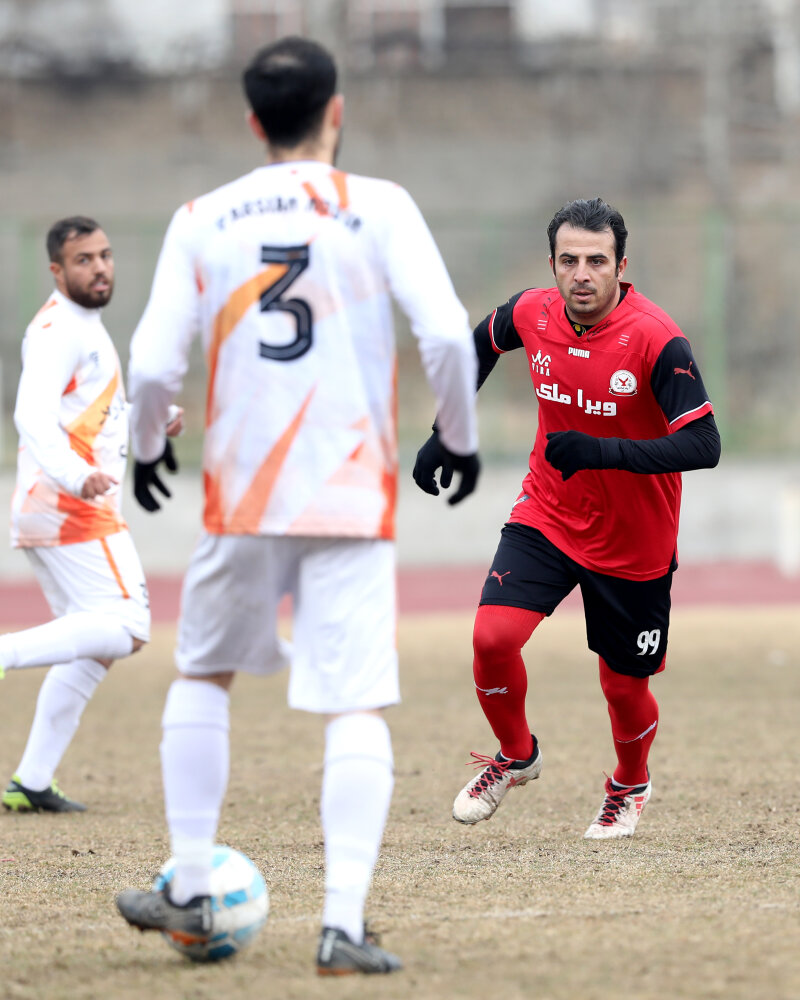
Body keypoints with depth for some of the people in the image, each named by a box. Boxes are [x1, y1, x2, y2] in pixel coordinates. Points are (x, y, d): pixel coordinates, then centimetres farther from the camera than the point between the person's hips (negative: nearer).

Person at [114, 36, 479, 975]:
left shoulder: (201, 221, 3)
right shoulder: (378, 207, -2)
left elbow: (153, 364, -3)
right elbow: (447, 334, -12)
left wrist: (146, 450, 16)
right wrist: (459, 439, 4)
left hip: (240, 499, 2)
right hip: (355, 500, -2)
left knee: (202, 675, 22)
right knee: (356, 708, -3)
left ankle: (189, 893, 22)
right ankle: (344, 924, -14)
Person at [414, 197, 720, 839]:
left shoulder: (657, 340, -24)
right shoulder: (532, 314, -10)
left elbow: (703, 445, -28)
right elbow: (481, 345, 15)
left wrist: (605, 452, -38)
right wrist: (444, 436, 11)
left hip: (635, 541, -3)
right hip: (547, 515, 3)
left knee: (623, 689, 7)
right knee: (493, 638, -17)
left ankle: (631, 787, 41)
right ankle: (516, 757, 13)